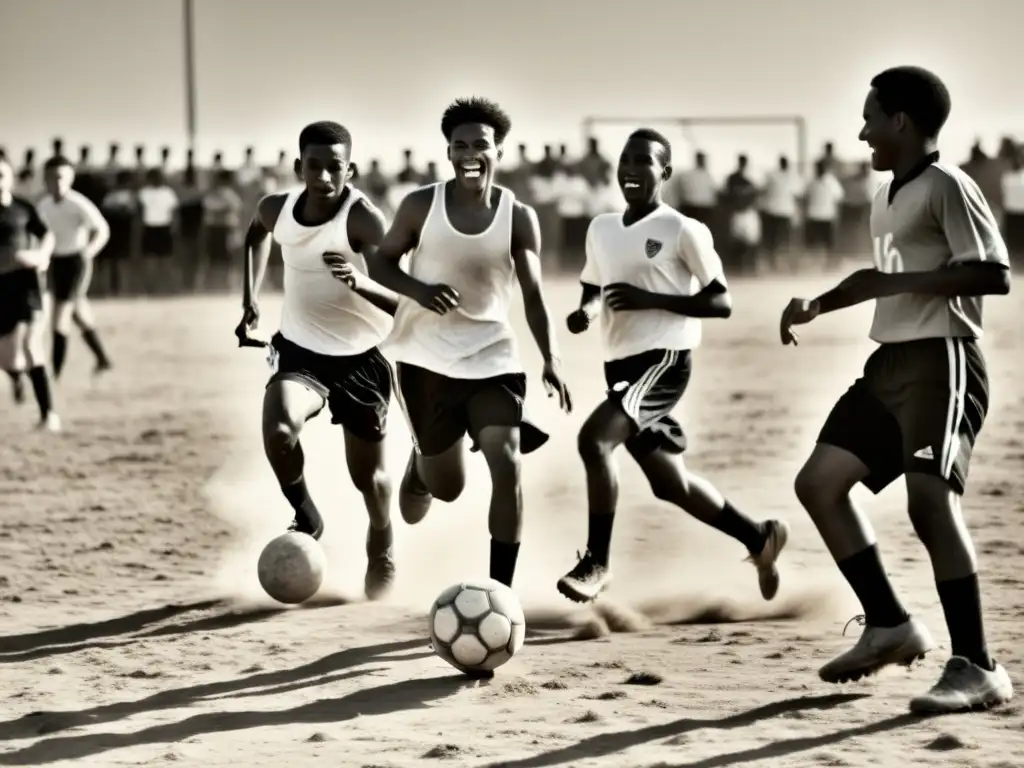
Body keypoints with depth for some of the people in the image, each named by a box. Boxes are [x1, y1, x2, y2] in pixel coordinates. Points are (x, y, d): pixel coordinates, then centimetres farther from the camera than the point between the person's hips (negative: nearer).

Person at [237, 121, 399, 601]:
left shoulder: (363, 220, -25)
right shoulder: (277, 209, -11)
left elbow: (400, 303, -34)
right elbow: (257, 233, 18)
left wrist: (359, 282, -52)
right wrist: (250, 299, 11)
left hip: (360, 358, -2)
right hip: (300, 349, 2)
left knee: (367, 475, 10)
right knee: (278, 430, -28)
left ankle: (381, 556, 41)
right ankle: (305, 518, -1)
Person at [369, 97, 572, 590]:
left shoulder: (519, 217, -5)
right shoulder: (421, 205, -7)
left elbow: (533, 295, -5)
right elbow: (380, 262, 2)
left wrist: (550, 362, -17)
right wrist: (418, 290, -18)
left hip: (493, 357, 0)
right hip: (427, 358, 0)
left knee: (507, 465, -18)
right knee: (445, 485, 8)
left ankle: (501, 590, -12)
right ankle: (420, 460, 47)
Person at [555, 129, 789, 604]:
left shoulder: (683, 230, -7)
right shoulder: (601, 229, 13)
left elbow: (721, 303, -8)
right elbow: (592, 291, 25)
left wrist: (650, 299, -19)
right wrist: (586, 311, 0)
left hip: (665, 357, -8)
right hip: (621, 362, 8)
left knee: (593, 439, -27)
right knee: (669, 483, 13)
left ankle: (596, 562, -16)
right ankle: (760, 538, 33)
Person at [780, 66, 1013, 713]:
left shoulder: (947, 187, -11)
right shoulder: (889, 198, 18)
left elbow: (995, 275, -21)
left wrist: (895, 284, -20)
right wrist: (817, 306, 23)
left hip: (942, 361, -10)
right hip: (892, 361, 10)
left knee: (929, 498, -23)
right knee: (819, 481, 10)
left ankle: (978, 667, -20)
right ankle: (890, 625, 15)